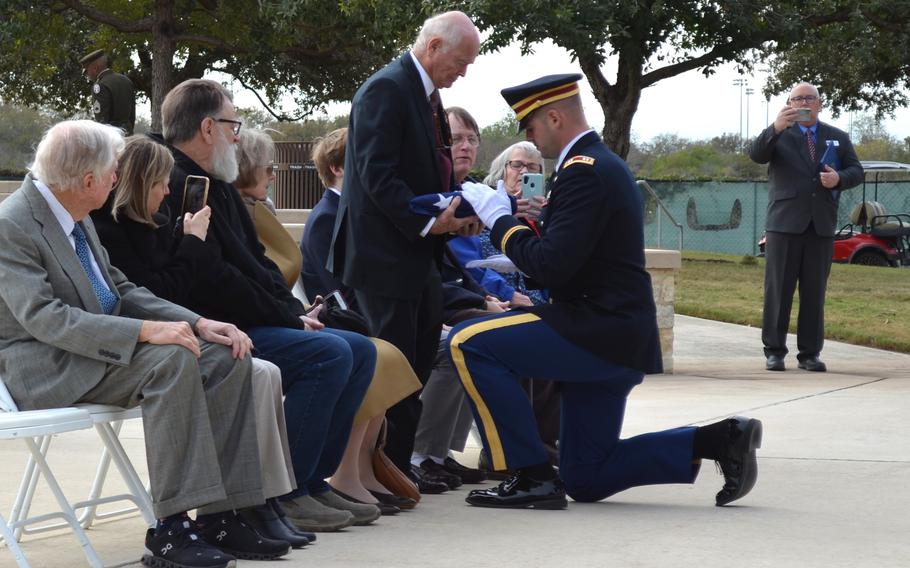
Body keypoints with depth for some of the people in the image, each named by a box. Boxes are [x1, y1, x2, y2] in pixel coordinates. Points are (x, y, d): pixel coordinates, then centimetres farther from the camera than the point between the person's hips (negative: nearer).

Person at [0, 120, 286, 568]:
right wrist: (145, 331, -32)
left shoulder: (74, 217, 11)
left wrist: (198, 323, 2)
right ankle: (170, 530, -28)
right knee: (172, 360, -31)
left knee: (227, 358, -8)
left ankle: (218, 516, -11)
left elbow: (120, 290, 16)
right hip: (51, 370, -9)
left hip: (105, 345, 9)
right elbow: (44, 316, -26)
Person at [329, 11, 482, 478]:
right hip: (384, 255, -10)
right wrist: (429, 222, -22)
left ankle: (398, 464, 19)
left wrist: (459, 211, 4)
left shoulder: (425, 95, 16)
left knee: (421, 357, 12)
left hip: (414, 255, 10)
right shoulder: (386, 89, -14)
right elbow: (377, 175, -21)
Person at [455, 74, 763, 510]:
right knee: (585, 481, 13)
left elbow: (551, 267, -23)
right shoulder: (604, 164, 17)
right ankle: (719, 441, 10)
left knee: (468, 343, -15)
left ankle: (532, 476, -12)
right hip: (614, 338, 10)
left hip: (597, 334, -10)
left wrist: (500, 219, -11)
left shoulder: (583, 171, -16)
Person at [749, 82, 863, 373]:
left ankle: (810, 353, 8)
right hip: (785, 223, -2)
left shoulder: (838, 137, 15)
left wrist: (839, 179, -10)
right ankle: (774, 351, 4)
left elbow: (856, 171, 13)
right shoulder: (778, 135, 6)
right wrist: (775, 128, -30)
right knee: (778, 289, -1)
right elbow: (756, 155, -13)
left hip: (821, 225, 2)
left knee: (814, 291, 3)